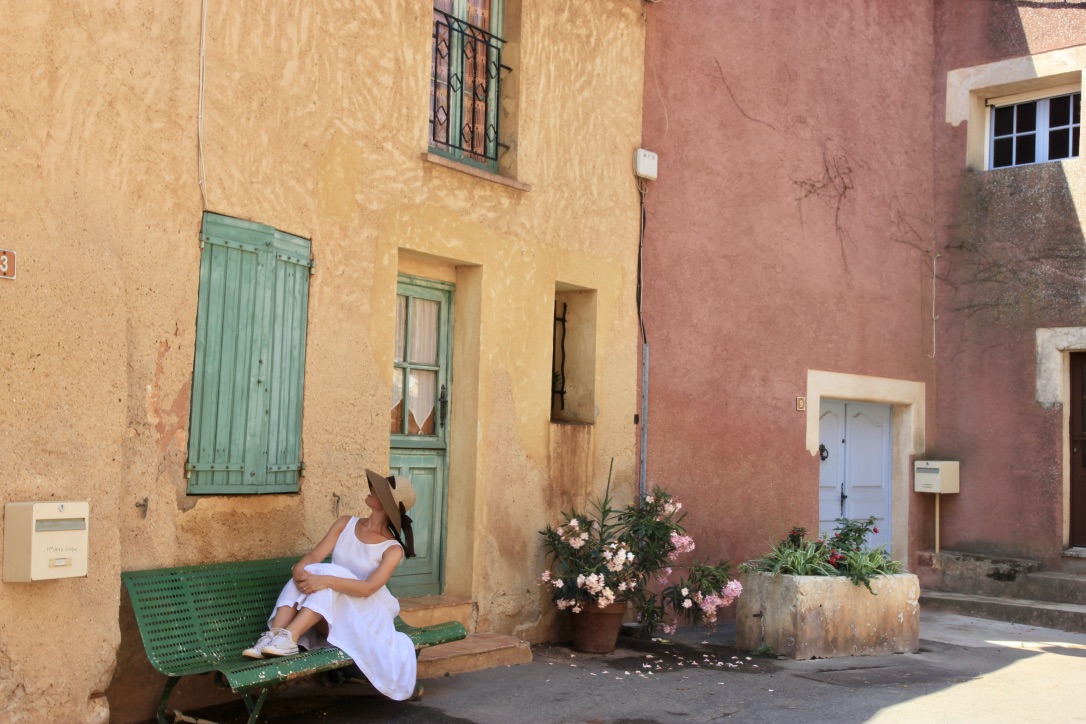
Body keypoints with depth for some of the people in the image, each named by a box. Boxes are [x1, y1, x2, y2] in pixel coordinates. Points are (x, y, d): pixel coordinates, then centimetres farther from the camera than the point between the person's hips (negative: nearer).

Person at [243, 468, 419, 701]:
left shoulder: (392, 549, -10)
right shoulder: (346, 524, 5)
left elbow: (368, 588, -25)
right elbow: (314, 556, -6)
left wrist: (325, 581, -40)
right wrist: (300, 568, -30)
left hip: (364, 617, -4)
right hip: (328, 615, 4)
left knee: (330, 572, -31)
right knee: (306, 575, -26)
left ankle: (289, 637, -45)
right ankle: (272, 637, -42)